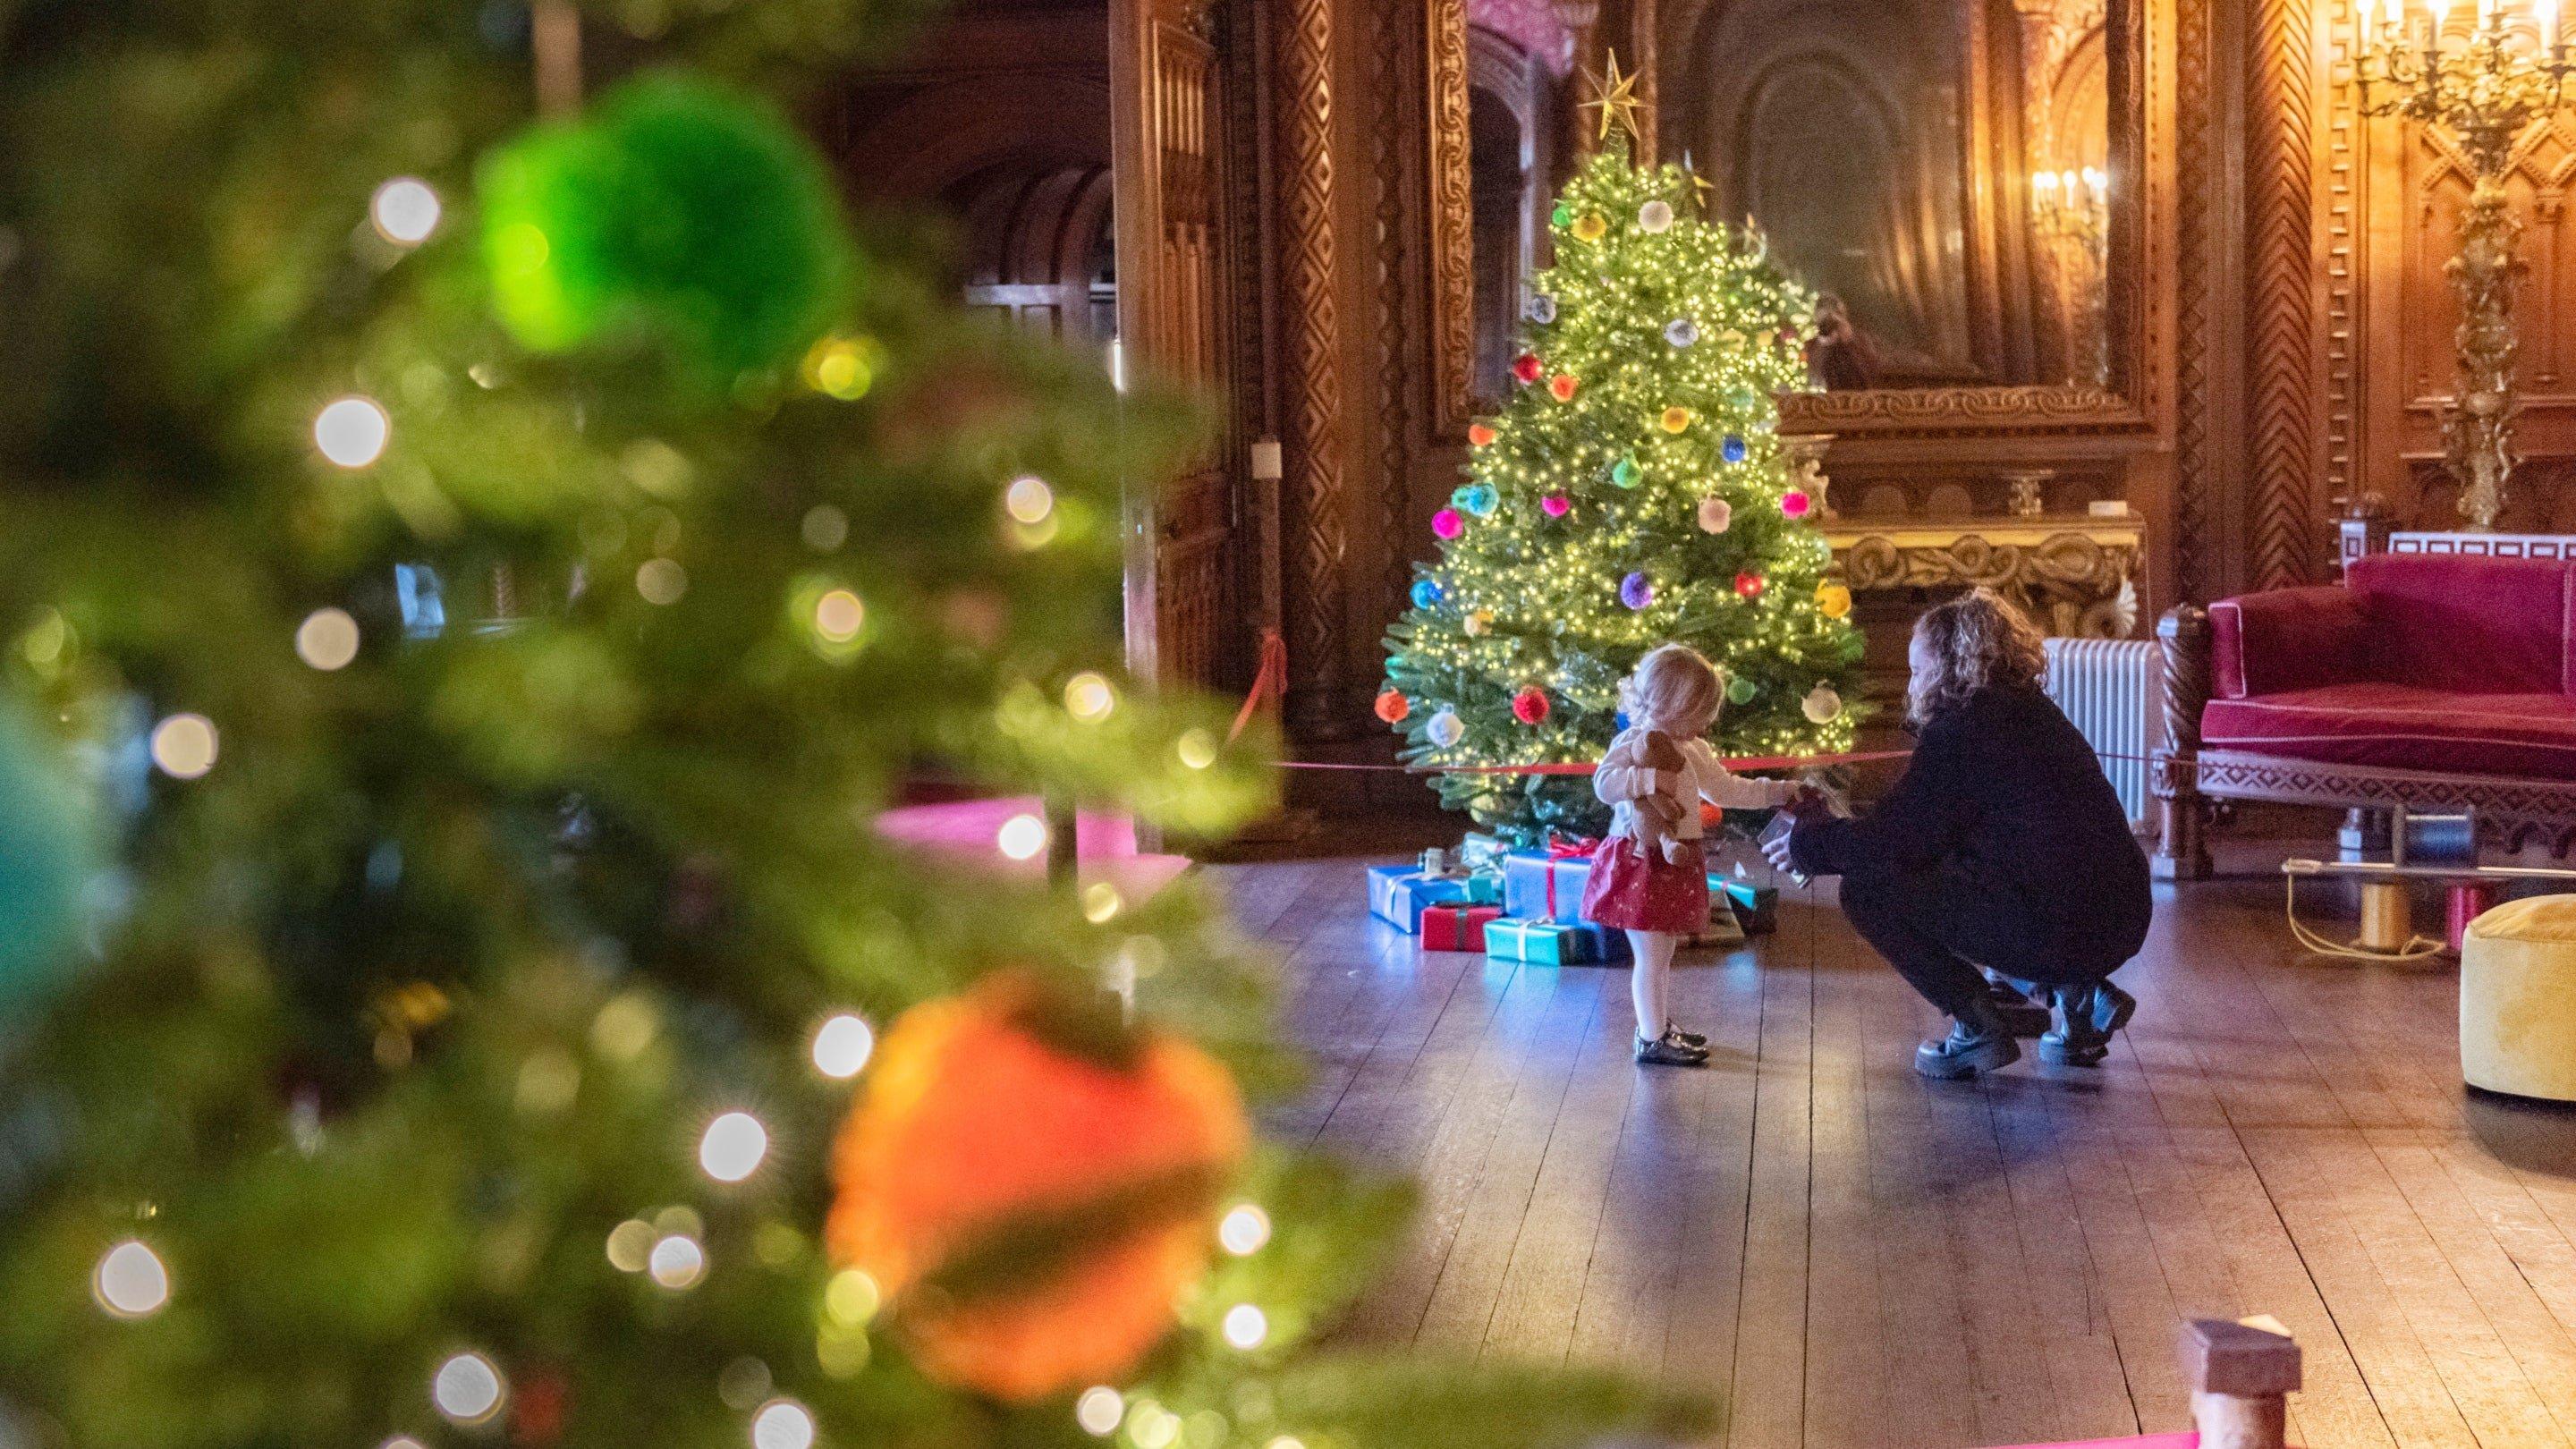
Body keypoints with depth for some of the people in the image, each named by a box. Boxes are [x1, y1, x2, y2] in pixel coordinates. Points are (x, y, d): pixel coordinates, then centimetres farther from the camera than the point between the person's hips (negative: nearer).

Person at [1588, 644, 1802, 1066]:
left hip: (1675, 864, 9)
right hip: (1644, 865, -9)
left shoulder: (1692, 750, 14)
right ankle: (1652, 1040, 2)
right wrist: (1651, 778, -33)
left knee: (1663, 952, 19)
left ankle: (1660, 1024, 31)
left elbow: (1727, 790, 23)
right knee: (1651, 956, -4)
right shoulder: (1634, 743, -14)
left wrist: (1778, 792, 21)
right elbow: (1604, 783, -30)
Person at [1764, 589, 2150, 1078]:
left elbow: (1897, 838, -10)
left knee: (1867, 887, -3)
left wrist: (1810, 844, 7)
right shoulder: (2033, 713, 21)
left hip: (2056, 928, -9)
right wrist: (1829, 826, 27)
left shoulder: (1958, 728, -8)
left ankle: (1981, 1028, -1)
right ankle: (2078, 993, 17)